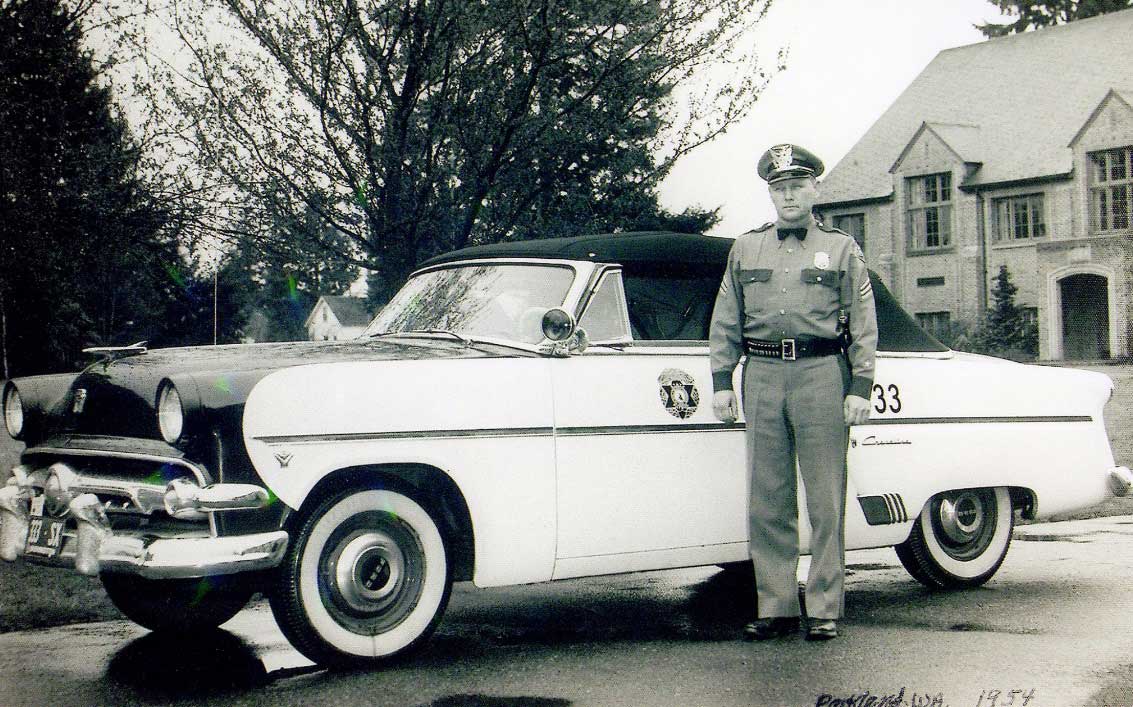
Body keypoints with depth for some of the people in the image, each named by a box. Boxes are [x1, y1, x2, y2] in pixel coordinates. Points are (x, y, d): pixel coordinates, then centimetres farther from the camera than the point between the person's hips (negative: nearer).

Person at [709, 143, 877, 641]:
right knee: (766, 503, 3)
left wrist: (860, 388, -4)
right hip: (762, 376, 3)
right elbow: (725, 321, 15)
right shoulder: (745, 249, 15)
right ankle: (775, 609, 9)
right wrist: (721, 382, 6)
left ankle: (825, 610, 5)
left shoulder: (841, 249, 8)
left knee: (825, 502, -2)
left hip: (822, 374, -2)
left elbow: (863, 325, 5)